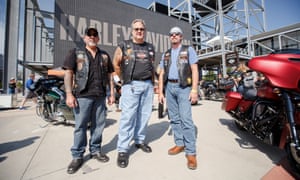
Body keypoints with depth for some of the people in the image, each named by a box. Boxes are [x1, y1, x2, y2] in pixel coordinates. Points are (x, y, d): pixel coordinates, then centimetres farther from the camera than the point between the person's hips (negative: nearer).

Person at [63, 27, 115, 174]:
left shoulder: (105, 55, 16)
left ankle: (95, 150, 26)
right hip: (82, 95, -3)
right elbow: (68, 73, 0)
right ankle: (77, 156, 18)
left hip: (100, 96, 3)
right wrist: (69, 94, -9)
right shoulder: (76, 53, 7)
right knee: (80, 126, 4)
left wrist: (111, 94, 8)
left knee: (98, 125, 9)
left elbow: (109, 76, 14)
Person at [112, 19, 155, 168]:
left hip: (148, 85, 5)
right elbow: (116, 64, 11)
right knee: (128, 116, -8)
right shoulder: (124, 46, 5)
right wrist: (124, 79, 9)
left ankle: (139, 140, 25)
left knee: (144, 115, 8)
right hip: (131, 85, -4)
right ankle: (122, 150, 2)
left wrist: (152, 82, 14)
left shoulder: (150, 48, 17)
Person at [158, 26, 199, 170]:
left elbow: (194, 70, -3)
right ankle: (179, 144, 20)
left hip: (184, 87, -4)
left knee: (186, 119, -11)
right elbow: (162, 74, 13)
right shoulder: (166, 54, 17)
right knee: (174, 118, 7)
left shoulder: (189, 50, 6)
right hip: (169, 87, 5)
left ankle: (191, 152, -1)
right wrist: (160, 92, 6)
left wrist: (194, 90, -14)